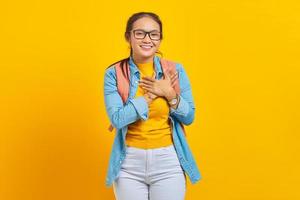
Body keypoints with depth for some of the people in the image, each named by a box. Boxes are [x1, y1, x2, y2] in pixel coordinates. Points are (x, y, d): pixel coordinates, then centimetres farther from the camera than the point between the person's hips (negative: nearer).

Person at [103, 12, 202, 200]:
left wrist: (169, 94, -13)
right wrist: (152, 95, -14)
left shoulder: (176, 70, -1)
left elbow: (189, 117, 2)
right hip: (129, 163, -1)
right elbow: (117, 119, -13)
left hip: (168, 161, 1)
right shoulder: (114, 73, -4)